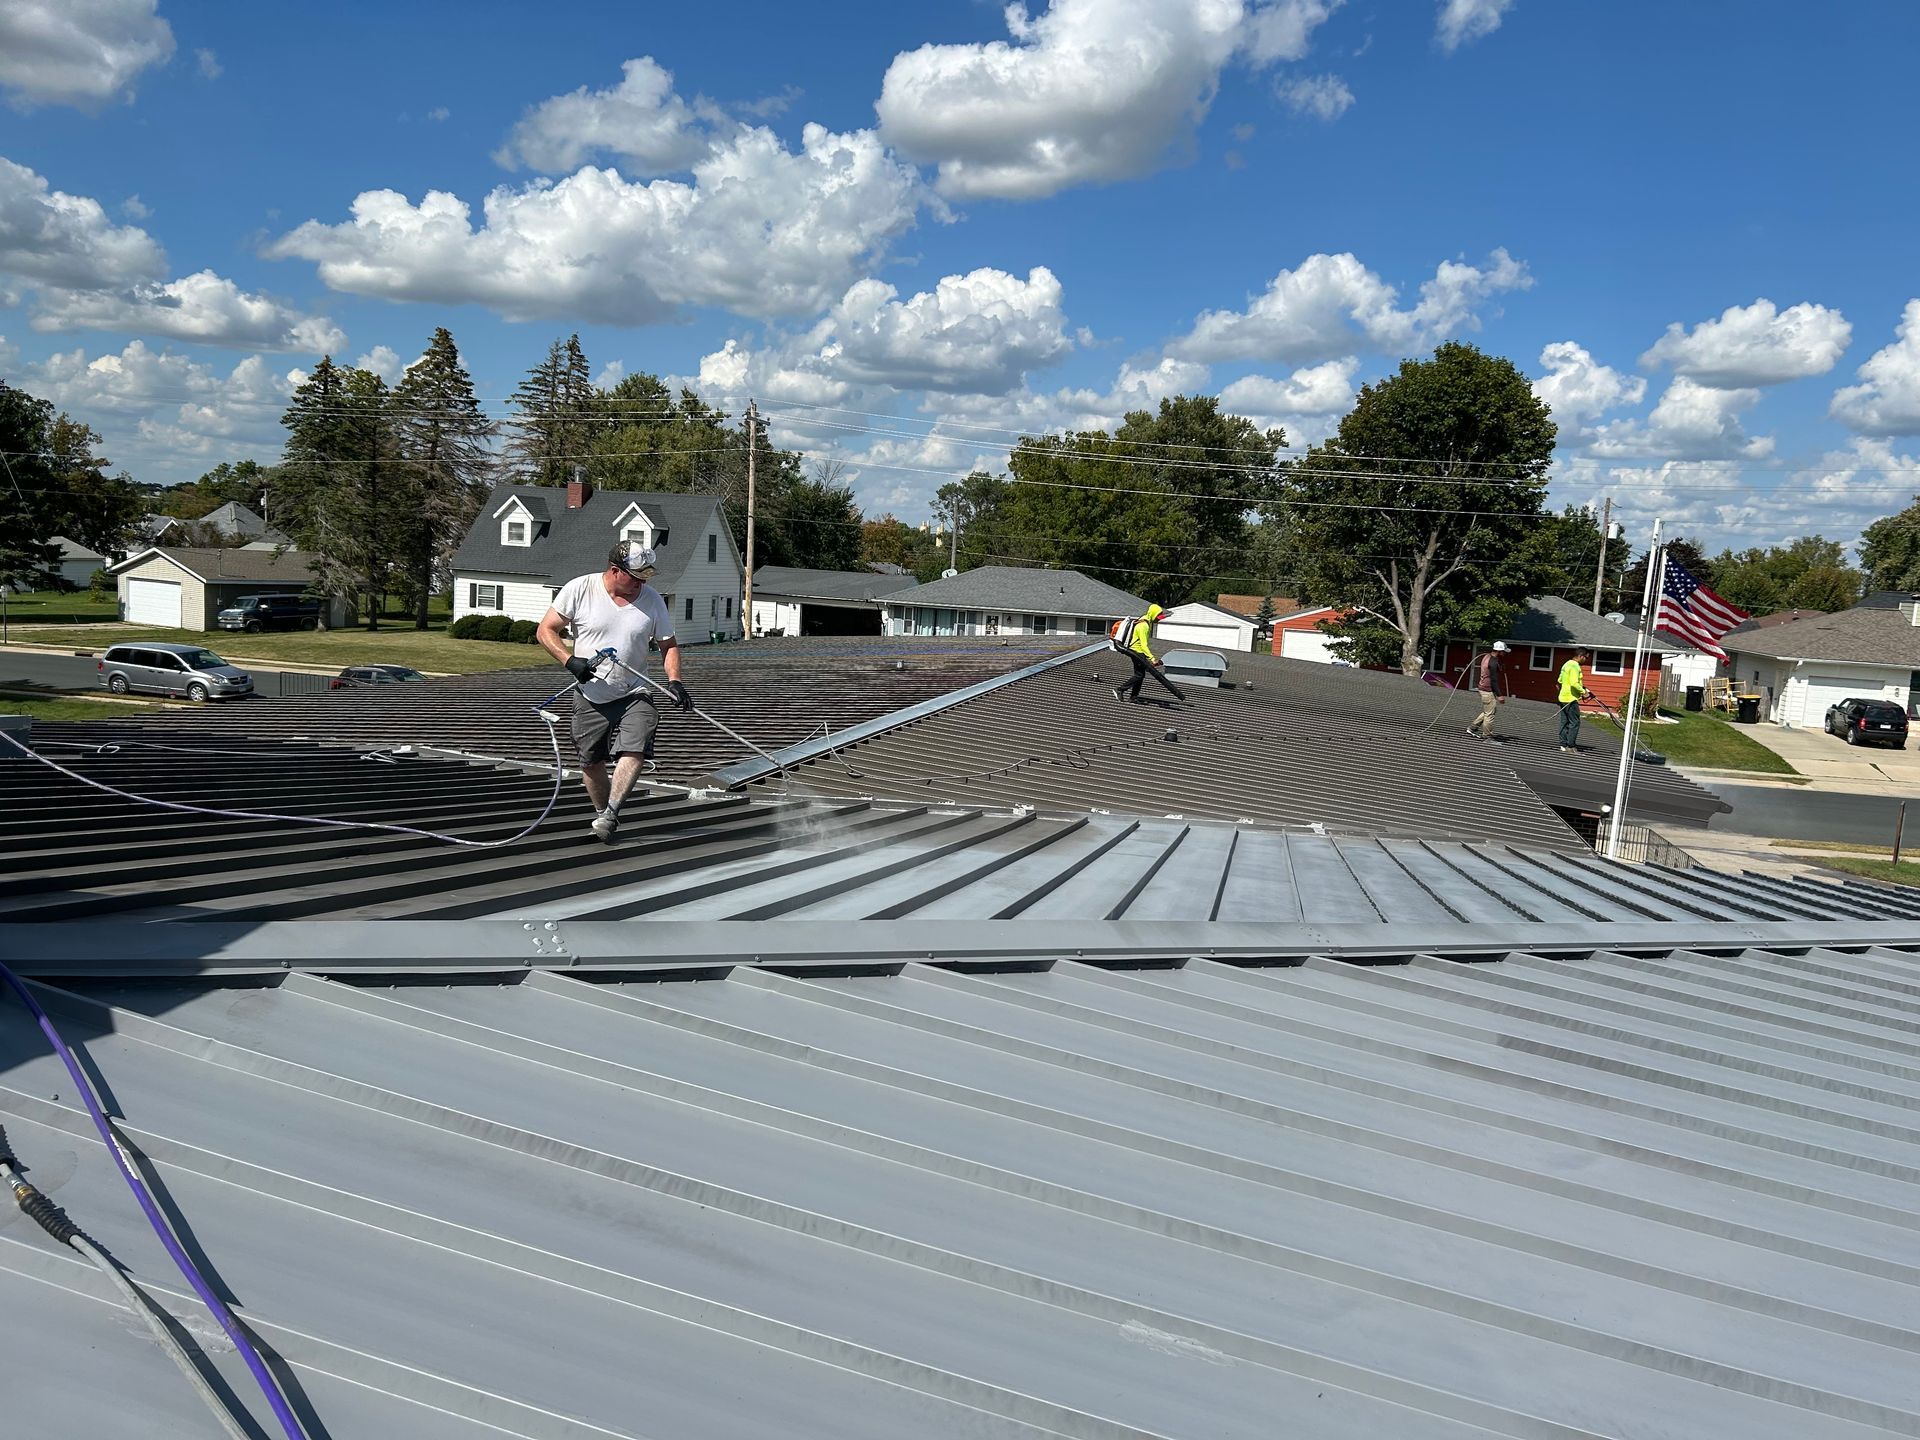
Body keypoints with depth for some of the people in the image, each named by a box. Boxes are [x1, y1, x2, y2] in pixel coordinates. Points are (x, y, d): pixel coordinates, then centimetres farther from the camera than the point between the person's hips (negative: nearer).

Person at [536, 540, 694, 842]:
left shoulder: (651, 599, -2)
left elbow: (668, 645, 6)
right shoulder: (579, 590, -9)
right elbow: (546, 630, -4)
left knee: (635, 751, -21)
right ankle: (602, 814, 29)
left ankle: (610, 814, -19)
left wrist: (674, 681, -10)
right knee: (592, 763, 9)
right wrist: (570, 661, -19)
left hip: (635, 695, 1)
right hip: (591, 697, 0)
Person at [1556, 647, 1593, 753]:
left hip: (1563, 697, 10)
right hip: (1571, 699, -10)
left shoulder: (1567, 664, 16)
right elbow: (1574, 683, -27)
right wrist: (1583, 691, -15)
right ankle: (1571, 747, -5)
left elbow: (1560, 681, 24)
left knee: (1564, 722, 10)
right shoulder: (1575, 666, -16)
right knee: (1574, 723, -6)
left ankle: (1563, 746, 11)